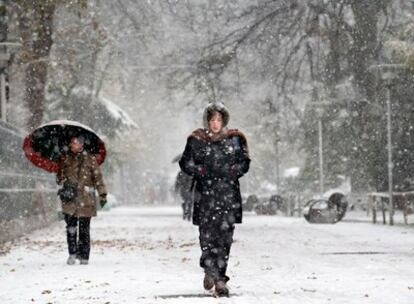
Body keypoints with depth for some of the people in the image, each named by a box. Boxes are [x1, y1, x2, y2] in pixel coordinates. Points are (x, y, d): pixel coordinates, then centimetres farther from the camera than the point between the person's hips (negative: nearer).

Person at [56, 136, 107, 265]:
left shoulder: (90, 159, 3)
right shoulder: (65, 159, 10)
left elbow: (98, 177, 4)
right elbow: (59, 175, 19)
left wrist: (102, 194, 0)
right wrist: (63, 181, -4)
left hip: (85, 198, -2)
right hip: (69, 198, 2)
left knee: (84, 229, 1)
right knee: (70, 227, -5)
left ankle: (84, 256, 7)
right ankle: (72, 253, 8)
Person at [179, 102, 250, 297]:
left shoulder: (235, 139, 7)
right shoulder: (196, 140, 6)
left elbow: (244, 162, 10)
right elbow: (185, 162, 7)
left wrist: (231, 172, -6)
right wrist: (200, 171, -7)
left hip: (228, 193, 0)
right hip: (205, 193, 0)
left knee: (225, 234, -4)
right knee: (207, 234, -7)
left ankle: (219, 277, 1)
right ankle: (211, 270, 13)